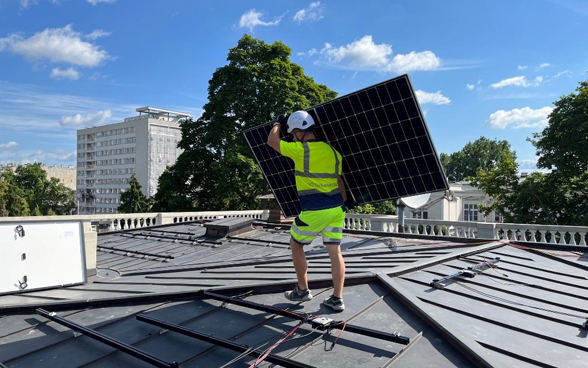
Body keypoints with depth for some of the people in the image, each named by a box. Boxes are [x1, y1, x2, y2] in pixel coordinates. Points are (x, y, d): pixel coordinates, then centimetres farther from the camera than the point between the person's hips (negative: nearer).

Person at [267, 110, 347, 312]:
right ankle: (337, 299, 14)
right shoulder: (333, 151, 8)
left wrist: (278, 123, 22)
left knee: (296, 245, 15)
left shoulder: (300, 150, -9)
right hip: (336, 209, 6)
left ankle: (302, 291, 24)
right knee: (335, 252, 9)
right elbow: (339, 181, 14)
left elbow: (272, 141, 5)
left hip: (313, 211, -6)